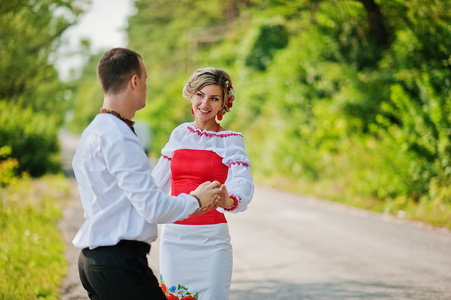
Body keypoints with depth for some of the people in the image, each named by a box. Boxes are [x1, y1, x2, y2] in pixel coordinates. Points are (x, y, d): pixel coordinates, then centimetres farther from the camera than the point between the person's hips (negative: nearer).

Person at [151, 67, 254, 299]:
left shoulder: (230, 141, -2)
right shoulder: (180, 134, 9)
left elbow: (243, 184, -17)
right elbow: (158, 181, 19)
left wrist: (229, 200, -38)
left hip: (211, 240, -3)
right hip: (174, 237, 3)